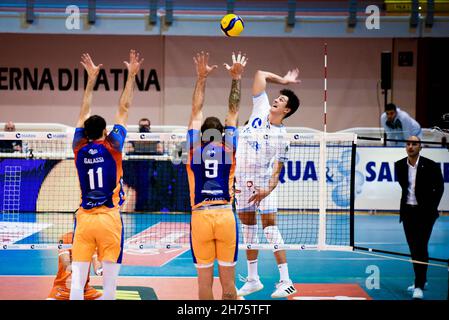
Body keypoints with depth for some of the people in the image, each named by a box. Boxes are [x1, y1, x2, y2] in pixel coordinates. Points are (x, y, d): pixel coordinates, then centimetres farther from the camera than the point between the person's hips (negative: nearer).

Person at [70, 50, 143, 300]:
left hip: (84, 218, 3)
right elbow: (124, 109, 3)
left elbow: (85, 113, 16)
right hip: (109, 218, -3)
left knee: (77, 282, -1)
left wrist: (91, 79, 23)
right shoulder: (112, 147, -4)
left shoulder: (79, 148, 3)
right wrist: (132, 75, 10)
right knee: (109, 284, 0)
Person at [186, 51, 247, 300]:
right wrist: (236, 78, 16)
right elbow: (233, 111, 14)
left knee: (205, 281, 4)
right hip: (225, 216, 0)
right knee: (228, 282, 5)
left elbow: (196, 111, 13)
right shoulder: (229, 148, 6)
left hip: (200, 217, 0)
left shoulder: (194, 148, 5)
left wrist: (202, 77, 15)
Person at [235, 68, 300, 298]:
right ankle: (253, 279, 17)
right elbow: (260, 75, 5)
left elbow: (277, 170, -9)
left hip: (263, 181, -5)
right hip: (241, 179, 5)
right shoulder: (261, 110, 1)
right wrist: (283, 80, 11)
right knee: (247, 228, 8)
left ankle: (285, 281, -8)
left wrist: (267, 189, -22)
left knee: (269, 226, -11)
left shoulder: (282, 136, -8)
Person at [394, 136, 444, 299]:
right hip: (407, 212, 5)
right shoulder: (399, 165, 1)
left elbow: (439, 187, -1)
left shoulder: (430, 166, -11)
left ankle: (419, 286, -9)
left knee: (421, 247, -9)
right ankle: (421, 280, 26)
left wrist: (431, 207, -4)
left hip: (424, 212, -4)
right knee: (413, 248, 12)